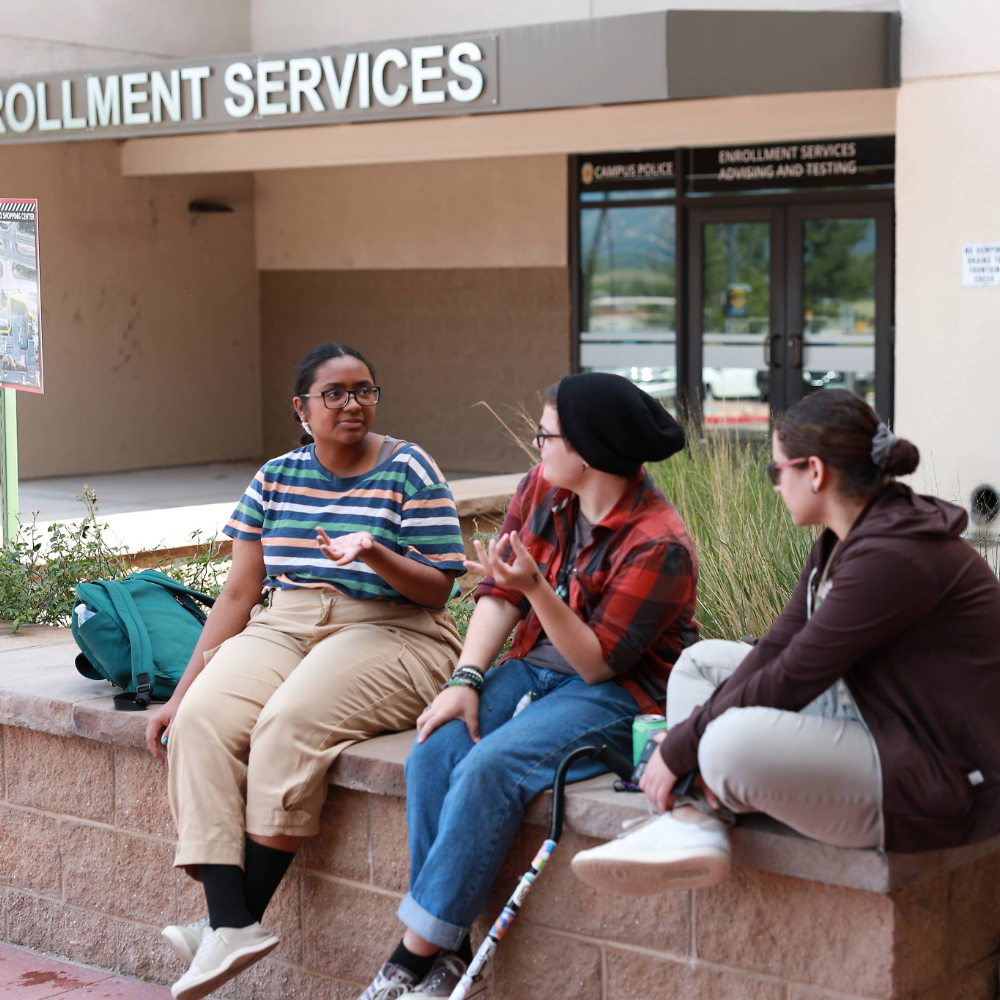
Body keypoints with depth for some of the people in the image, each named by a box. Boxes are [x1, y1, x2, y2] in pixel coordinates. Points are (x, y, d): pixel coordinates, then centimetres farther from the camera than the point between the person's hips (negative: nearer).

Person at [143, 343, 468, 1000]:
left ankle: (243, 917, -24)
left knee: (292, 721, -34)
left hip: (390, 634, -4)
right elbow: (240, 592, 12)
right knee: (203, 721, -25)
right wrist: (182, 693, 6)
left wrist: (374, 554, -23)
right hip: (284, 629, 4)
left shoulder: (410, 472, 0)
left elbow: (437, 590, -3)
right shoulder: (276, 478, 12)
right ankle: (230, 927, -31)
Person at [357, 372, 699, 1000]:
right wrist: (465, 680, -10)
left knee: (488, 770, -29)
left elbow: (597, 662, -18)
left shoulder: (659, 544, -19)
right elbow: (500, 594, 4)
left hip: (620, 693, -7)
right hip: (535, 667, 7)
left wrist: (536, 587, -32)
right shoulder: (542, 489, 3)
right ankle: (448, 949, -15)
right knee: (434, 752, -19)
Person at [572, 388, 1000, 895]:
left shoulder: (892, 558, -25)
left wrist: (679, 748, -13)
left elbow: (790, 683, -23)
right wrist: (690, 737, -8)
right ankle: (690, 826, -9)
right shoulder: (842, 542, 8)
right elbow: (777, 646, 5)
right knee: (702, 661, 14)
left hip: (941, 783, -11)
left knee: (736, 742, -34)